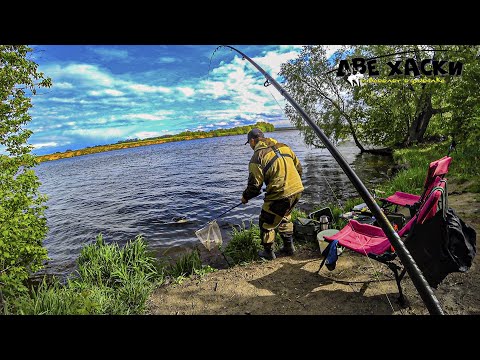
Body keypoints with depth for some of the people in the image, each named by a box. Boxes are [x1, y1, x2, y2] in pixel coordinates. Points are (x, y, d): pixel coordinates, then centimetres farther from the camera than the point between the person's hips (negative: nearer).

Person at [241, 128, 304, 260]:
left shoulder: (257, 156, -8)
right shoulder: (283, 146, 12)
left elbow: (255, 184, -8)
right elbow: (299, 167, 16)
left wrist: (245, 197, 11)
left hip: (280, 195, -8)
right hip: (297, 190, 8)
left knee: (266, 223, 12)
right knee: (284, 217, 29)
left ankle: (268, 252, 25)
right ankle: (289, 247, 37)